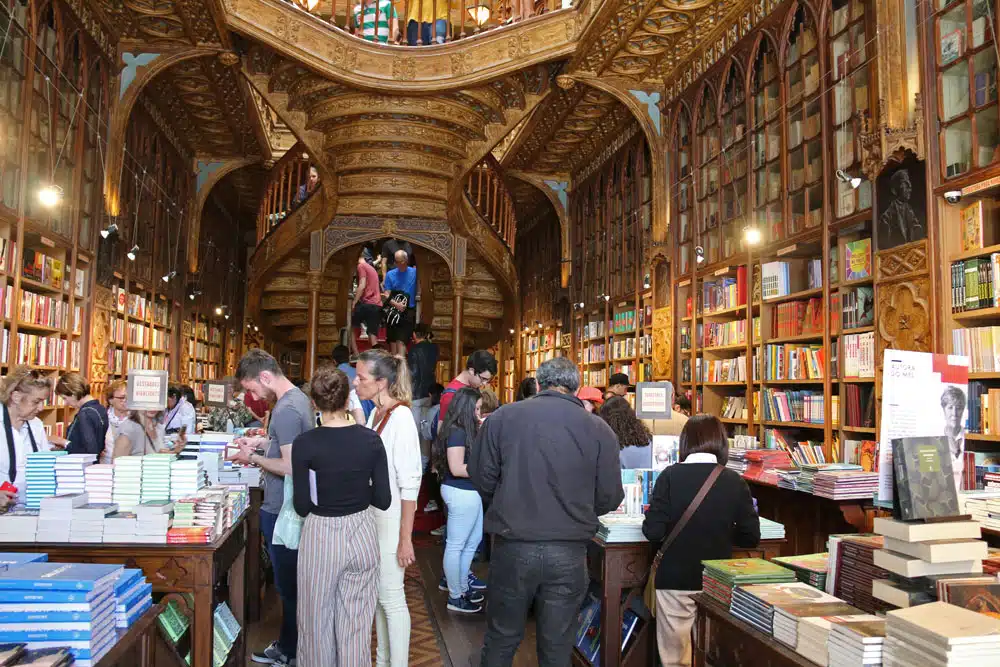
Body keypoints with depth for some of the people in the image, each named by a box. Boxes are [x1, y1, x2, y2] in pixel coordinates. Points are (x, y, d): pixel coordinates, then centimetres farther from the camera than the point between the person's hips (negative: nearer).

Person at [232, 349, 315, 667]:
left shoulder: (285, 410, -23)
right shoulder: (298, 397, 8)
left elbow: (289, 467, -26)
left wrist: (254, 458, -14)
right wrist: (262, 442, 11)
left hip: (282, 511, -10)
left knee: (287, 583, 4)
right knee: (292, 580, 18)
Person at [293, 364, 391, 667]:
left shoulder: (305, 443, -14)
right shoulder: (371, 439, -7)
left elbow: (302, 506, -9)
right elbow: (383, 500, -4)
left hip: (321, 537, -2)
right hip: (362, 535, 3)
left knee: (318, 622, 16)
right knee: (356, 622, 15)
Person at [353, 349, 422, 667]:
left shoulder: (400, 417, -18)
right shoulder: (375, 414, 7)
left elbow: (409, 483, -20)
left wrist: (405, 539, -19)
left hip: (392, 518, -8)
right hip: (371, 516, 8)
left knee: (391, 598, 3)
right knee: (377, 594, 17)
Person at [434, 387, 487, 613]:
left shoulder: (464, 430, 10)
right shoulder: (456, 432, -19)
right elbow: (456, 469, -22)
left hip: (469, 492, 10)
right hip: (461, 493, -10)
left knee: (472, 541, 21)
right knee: (456, 545, 3)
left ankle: (460, 584, 35)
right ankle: (455, 598, 15)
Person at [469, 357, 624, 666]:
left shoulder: (503, 417, -6)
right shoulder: (599, 429, -6)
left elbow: (481, 478, -1)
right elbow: (610, 499, -3)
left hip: (513, 548, 0)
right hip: (569, 553, 0)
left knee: (501, 639, 19)